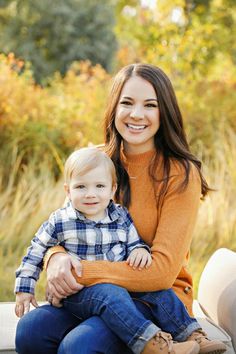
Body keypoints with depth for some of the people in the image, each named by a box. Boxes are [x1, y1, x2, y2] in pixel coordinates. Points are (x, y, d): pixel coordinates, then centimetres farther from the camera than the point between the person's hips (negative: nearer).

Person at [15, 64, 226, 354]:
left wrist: (83, 273, -22)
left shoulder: (181, 174, -12)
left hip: (159, 299, -5)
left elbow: (163, 270, -17)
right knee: (30, 330, -23)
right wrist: (57, 259, -18)